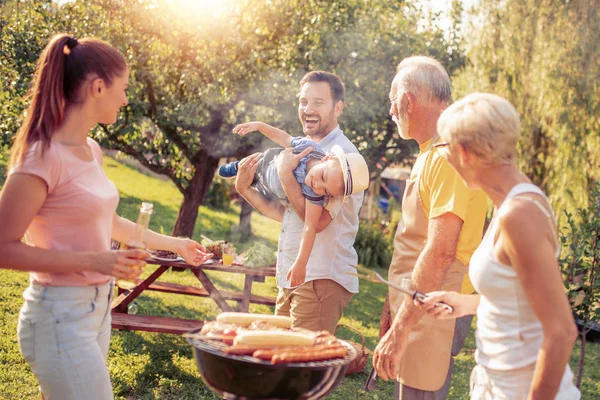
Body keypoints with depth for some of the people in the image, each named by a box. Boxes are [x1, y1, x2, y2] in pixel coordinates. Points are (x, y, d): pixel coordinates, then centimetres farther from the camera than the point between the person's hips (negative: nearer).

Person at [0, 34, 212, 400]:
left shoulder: (91, 150, 6)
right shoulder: (43, 156, -19)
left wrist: (173, 243, 29)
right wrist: (94, 261, -23)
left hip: (98, 308, 8)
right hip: (62, 315, -8)